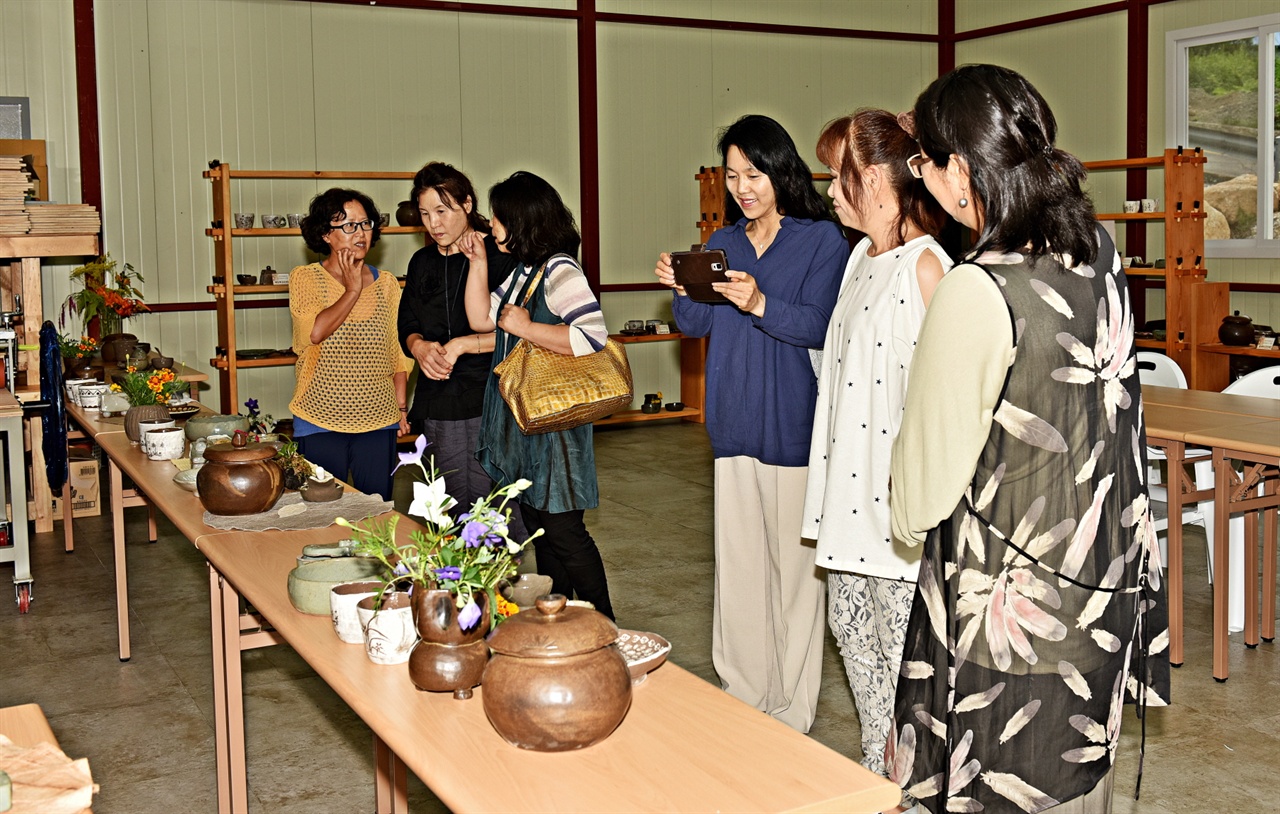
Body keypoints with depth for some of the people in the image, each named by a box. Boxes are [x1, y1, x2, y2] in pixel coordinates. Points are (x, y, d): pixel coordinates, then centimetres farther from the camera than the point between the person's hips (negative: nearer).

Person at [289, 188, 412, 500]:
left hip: (378, 419, 3)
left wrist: (401, 406, 8)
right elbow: (315, 332, -20)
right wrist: (353, 290, -13)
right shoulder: (305, 278, -1)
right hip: (320, 419, -2)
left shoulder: (386, 283, 8)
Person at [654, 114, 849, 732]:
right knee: (736, 563, 9)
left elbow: (820, 326, -14)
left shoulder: (823, 240, -3)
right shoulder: (723, 244, 14)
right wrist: (682, 291, -10)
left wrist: (761, 304, -28)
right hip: (735, 425, 5)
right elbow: (697, 326, 9)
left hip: (795, 426, -5)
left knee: (794, 564, 1)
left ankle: (790, 712, 12)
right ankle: (742, 698, 21)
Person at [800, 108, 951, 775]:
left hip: (899, 492, -9)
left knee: (902, 643, 1)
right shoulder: (861, 255, 13)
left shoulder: (926, 264, -15)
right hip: (851, 482, 9)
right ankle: (875, 768, 34)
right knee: (849, 623, 17)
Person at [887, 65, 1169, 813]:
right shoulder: (1099, 253, -2)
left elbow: (933, 453, -13)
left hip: (1013, 596, -7)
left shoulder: (977, 292, -25)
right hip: (1105, 575, 7)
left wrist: (911, 514, 9)